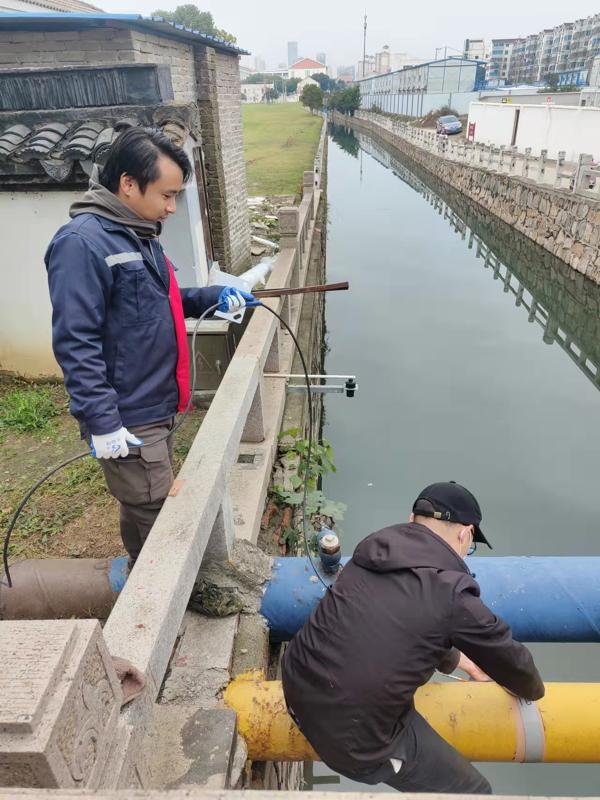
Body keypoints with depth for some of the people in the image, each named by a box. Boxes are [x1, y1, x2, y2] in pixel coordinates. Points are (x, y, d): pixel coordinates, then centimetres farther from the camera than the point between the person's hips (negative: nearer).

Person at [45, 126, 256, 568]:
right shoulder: (82, 243, -19)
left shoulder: (140, 235, 11)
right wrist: (102, 422, -24)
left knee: (149, 513, 23)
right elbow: (75, 344, -23)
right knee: (158, 523, 3)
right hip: (127, 422, -9)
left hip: (157, 409, 9)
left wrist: (215, 297, 7)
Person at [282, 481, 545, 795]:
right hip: (356, 744, -6)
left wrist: (453, 659, 36)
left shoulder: (375, 549, 2)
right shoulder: (451, 594, -17)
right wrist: (533, 691, 25)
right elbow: (510, 660, 1)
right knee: (473, 790, 13)